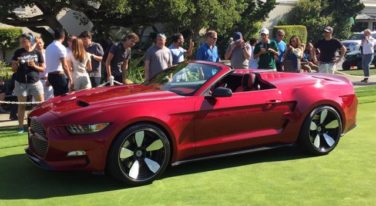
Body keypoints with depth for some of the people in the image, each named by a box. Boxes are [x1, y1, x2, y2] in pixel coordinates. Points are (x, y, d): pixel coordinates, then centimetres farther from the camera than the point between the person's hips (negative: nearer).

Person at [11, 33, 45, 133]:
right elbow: (14, 69, 4)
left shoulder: (37, 53, 2)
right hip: (21, 83, 0)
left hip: (35, 82, 0)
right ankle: (20, 127, 9)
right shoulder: (18, 53, 2)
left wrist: (34, 66, -13)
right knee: (22, 105, 4)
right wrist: (16, 64, -17)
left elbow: (43, 69, 5)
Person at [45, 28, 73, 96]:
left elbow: (48, 64, 17)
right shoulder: (61, 47, -11)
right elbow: (64, 66, -16)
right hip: (59, 75, -8)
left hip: (50, 75, 8)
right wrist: (70, 78, -10)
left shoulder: (48, 47, 13)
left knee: (57, 95, 15)